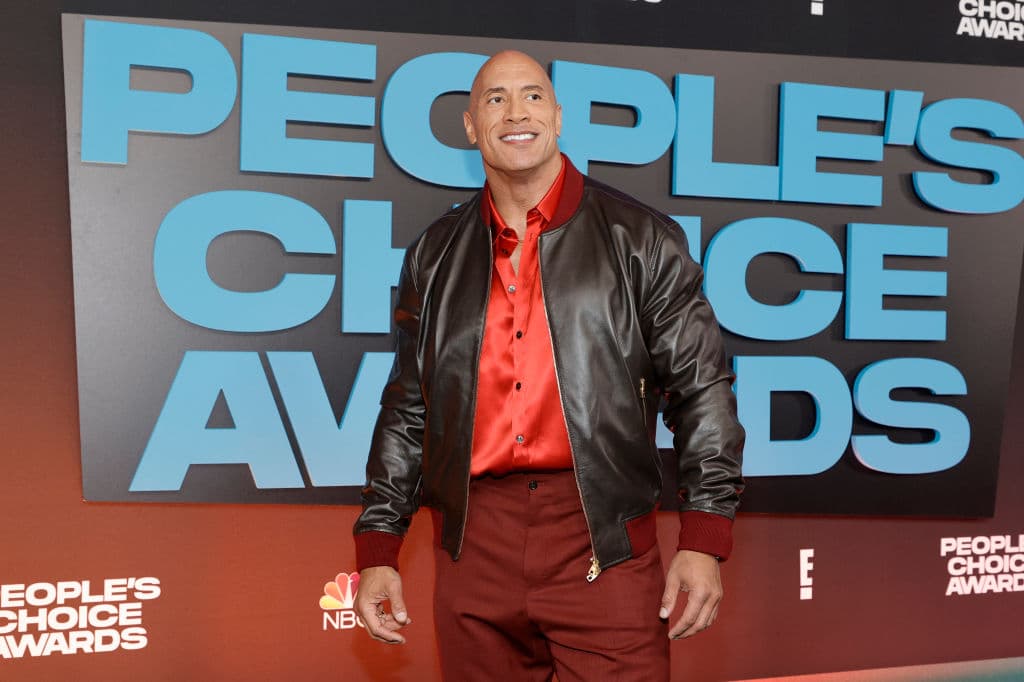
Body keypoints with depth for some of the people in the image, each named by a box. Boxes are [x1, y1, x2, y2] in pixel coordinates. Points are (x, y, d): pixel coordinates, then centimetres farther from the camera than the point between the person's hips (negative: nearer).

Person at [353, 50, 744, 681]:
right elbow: (408, 409, 14)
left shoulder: (641, 239, 2)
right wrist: (378, 549, 10)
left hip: (604, 543, -2)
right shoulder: (435, 255, 11)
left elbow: (702, 388, 1)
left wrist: (705, 540, -6)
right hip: (474, 546, 3)